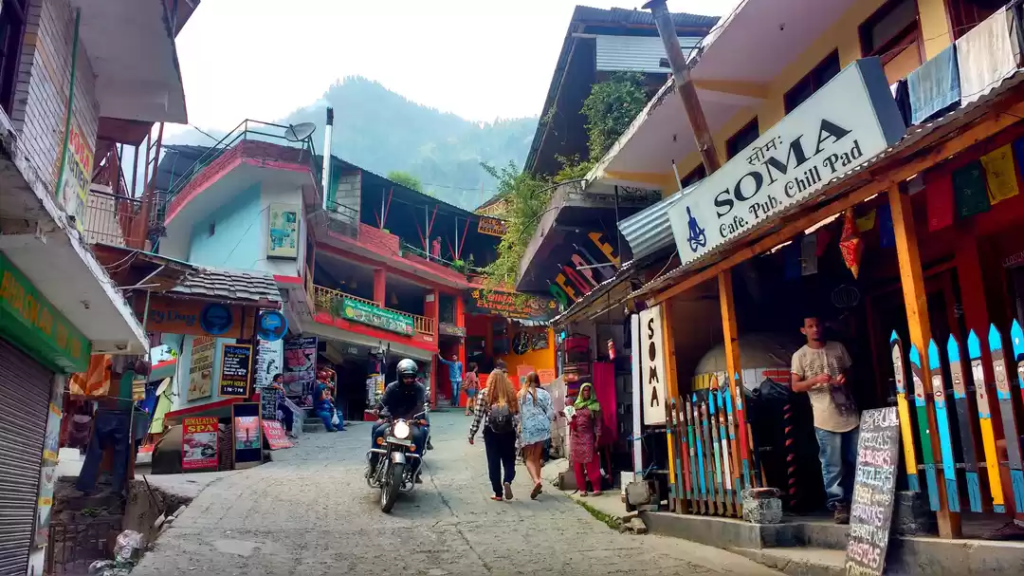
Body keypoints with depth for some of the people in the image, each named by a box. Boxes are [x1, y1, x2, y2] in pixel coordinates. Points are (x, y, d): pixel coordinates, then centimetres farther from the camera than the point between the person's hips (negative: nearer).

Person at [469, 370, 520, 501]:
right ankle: (507, 481, -12)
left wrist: (472, 433, 3)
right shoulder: (511, 393, 0)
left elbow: (478, 416, -5)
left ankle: (498, 493, 12)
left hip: (491, 432, -1)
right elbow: (517, 415, 1)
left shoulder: (484, 393, -4)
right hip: (509, 432, 1)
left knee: (494, 462, 9)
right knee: (509, 460, 14)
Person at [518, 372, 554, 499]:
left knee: (529, 458, 3)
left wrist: (518, 426, 12)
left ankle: (536, 481, -20)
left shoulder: (521, 394, -2)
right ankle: (537, 483, 16)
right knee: (537, 457, 16)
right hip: (542, 427, 3)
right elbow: (550, 413, -1)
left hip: (527, 429, -2)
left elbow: (517, 413, -3)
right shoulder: (544, 393, 1)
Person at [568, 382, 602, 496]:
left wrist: (597, 439, -9)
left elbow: (598, 423, -2)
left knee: (591, 463, -8)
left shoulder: (595, 405, 2)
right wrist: (570, 420, -4)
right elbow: (571, 419, 20)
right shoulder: (576, 404, 13)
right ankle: (582, 488, 8)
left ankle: (596, 488, -5)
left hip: (588, 437, -4)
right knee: (578, 464, 3)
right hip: (575, 437, 4)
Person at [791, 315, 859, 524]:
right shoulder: (800, 355, -1)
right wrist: (816, 379, -20)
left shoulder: (838, 348, 8)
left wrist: (845, 377, -4)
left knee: (855, 461, 9)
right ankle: (838, 505, 7)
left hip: (849, 413, 4)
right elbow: (795, 386, -4)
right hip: (825, 418, -4)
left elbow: (849, 371, 19)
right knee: (832, 465, -2)